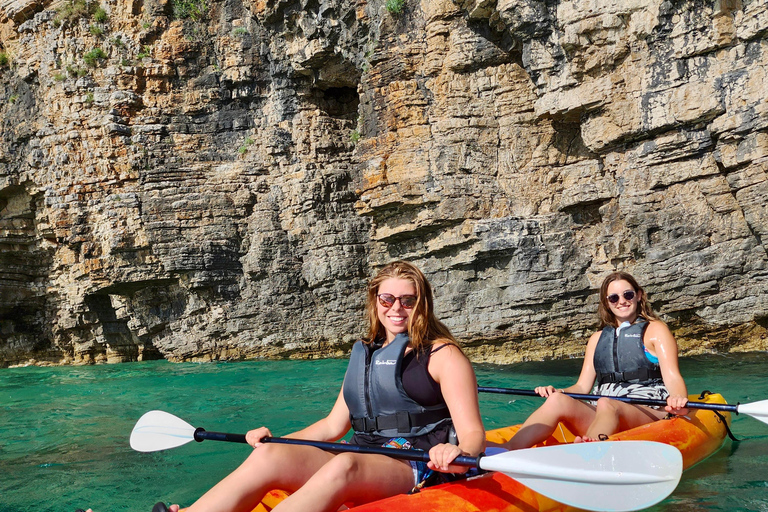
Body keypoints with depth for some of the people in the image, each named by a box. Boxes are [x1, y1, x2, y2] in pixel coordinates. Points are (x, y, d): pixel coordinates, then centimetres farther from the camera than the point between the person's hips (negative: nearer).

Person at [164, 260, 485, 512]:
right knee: (268, 455, -20)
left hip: (419, 469, -6)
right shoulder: (365, 355, 21)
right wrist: (275, 439, 12)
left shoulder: (443, 355, 2)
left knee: (342, 466, -38)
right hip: (361, 463, 6)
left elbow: (473, 433, -6)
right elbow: (333, 426, 23)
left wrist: (460, 454, -30)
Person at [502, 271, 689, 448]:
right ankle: (504, 453, -49)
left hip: (649, 411, -4)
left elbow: (672, 377, -2)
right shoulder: (597, 339, 24)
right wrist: (556, 391, -5)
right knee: (557, 400, -27)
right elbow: (582, 387, 18)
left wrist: (678, 399, -26)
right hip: (602, 414, 4)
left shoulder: (655, 330, 12)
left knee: (606, 404, -38)